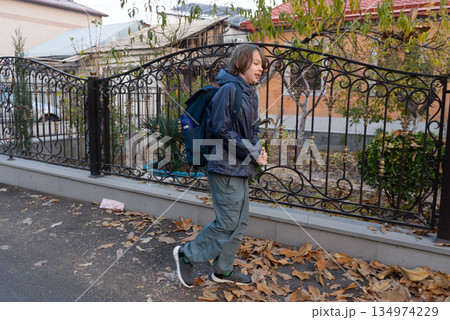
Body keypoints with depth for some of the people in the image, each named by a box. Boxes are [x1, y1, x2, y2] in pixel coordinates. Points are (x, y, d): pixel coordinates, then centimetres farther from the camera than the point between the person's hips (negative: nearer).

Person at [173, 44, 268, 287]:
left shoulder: (250, 93, 15)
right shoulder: (229, 89, -14)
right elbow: (222, 130, -20)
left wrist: (258, 149, 0)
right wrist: (253, 154, -14)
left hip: (241, 167, 10)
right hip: (226, 167, -10)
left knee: (239, 222, 14)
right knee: (228, 222, -4)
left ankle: (223, 270, 28)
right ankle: (187, 254, 15)